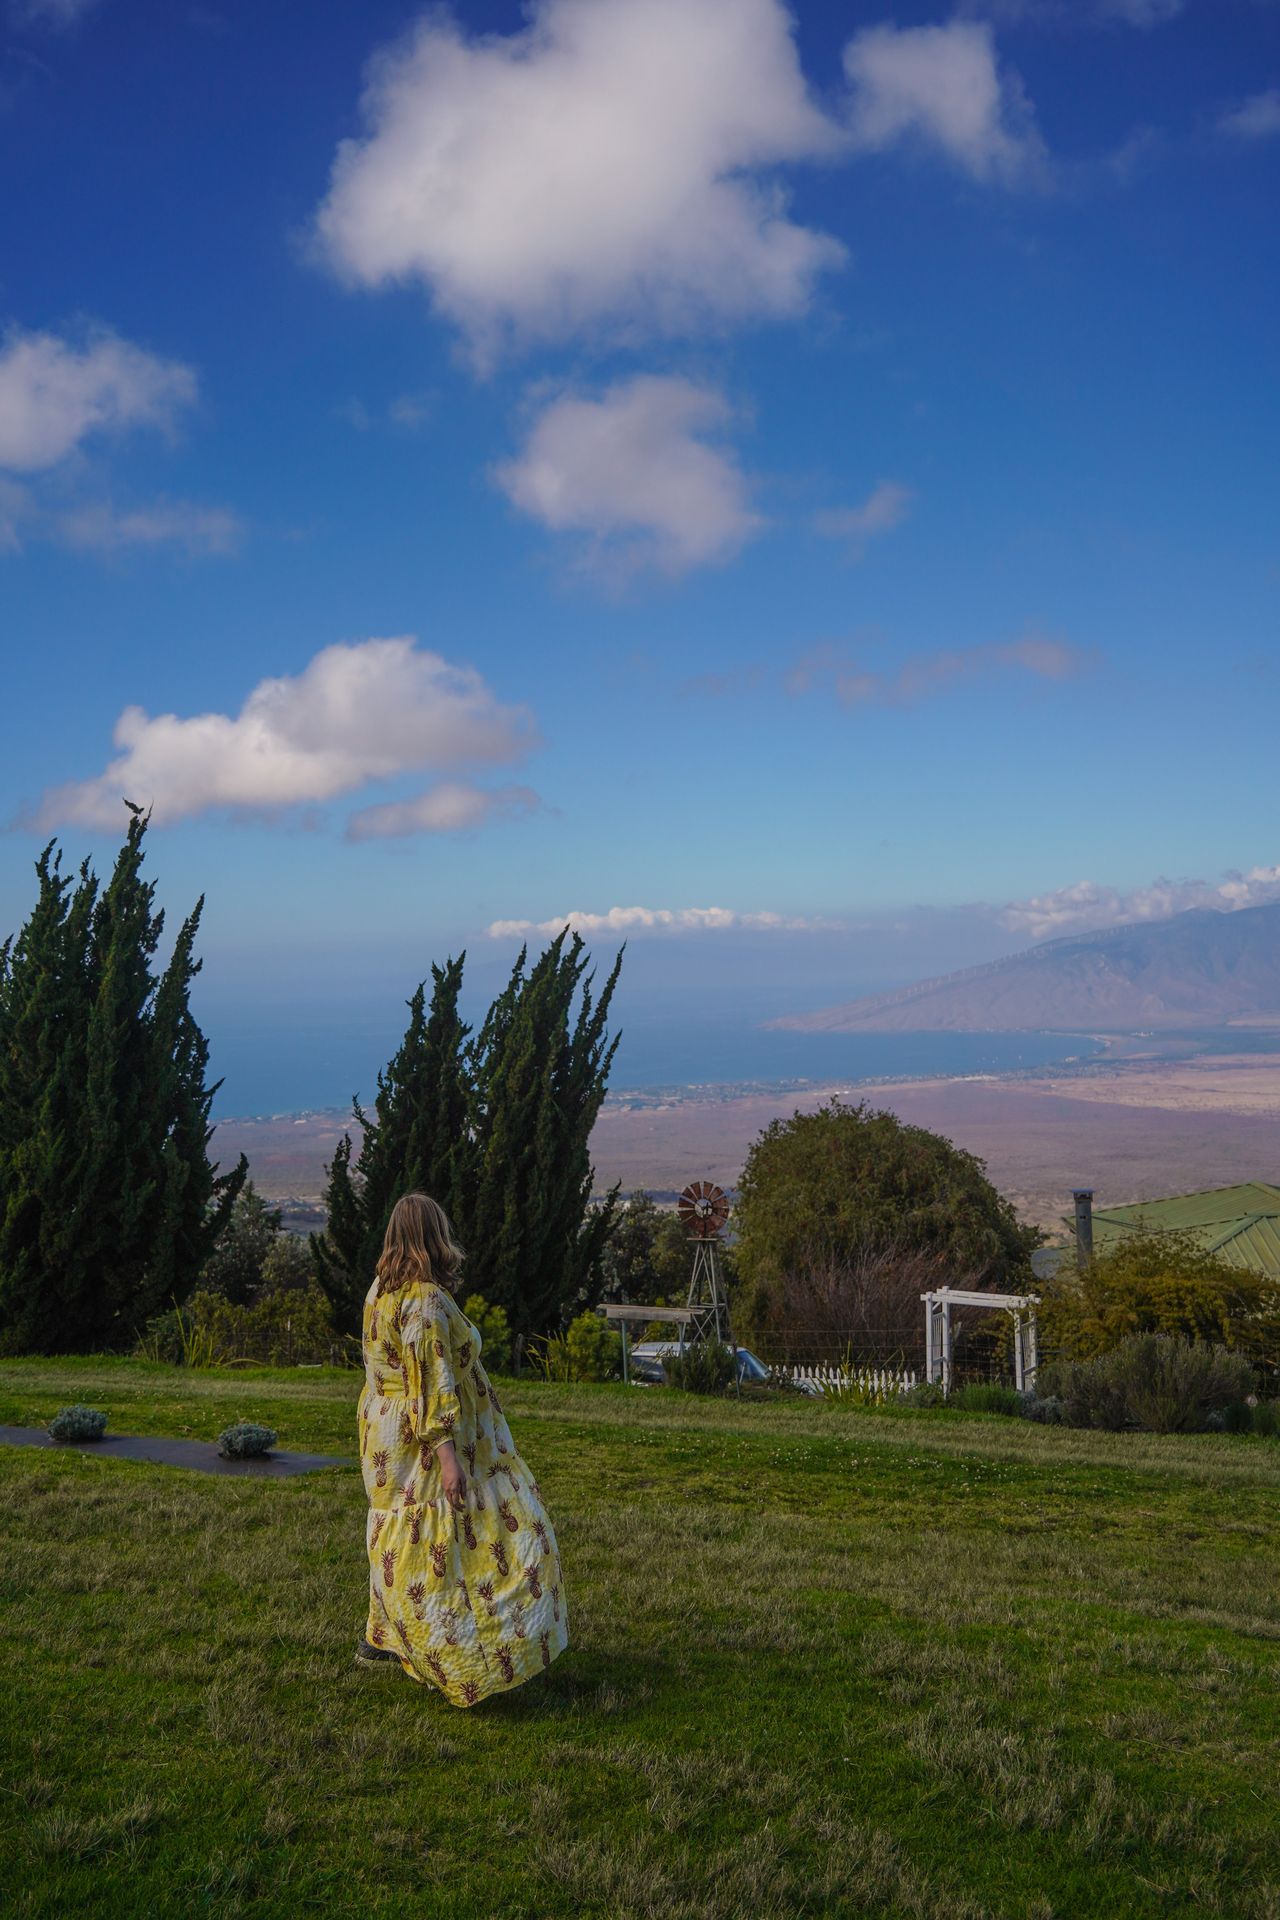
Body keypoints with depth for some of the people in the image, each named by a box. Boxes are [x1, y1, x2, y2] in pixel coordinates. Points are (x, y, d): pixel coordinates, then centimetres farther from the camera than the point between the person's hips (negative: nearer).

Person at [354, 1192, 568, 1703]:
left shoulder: (382, 1290, 7)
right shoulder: (427, 1301, -22)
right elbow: (432, 1383, -25)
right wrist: (447, 1454, -25)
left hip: (386, 1427, 9)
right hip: (424, 1438, -9)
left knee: (401, 1536, 18)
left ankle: (380, 1638, 27)